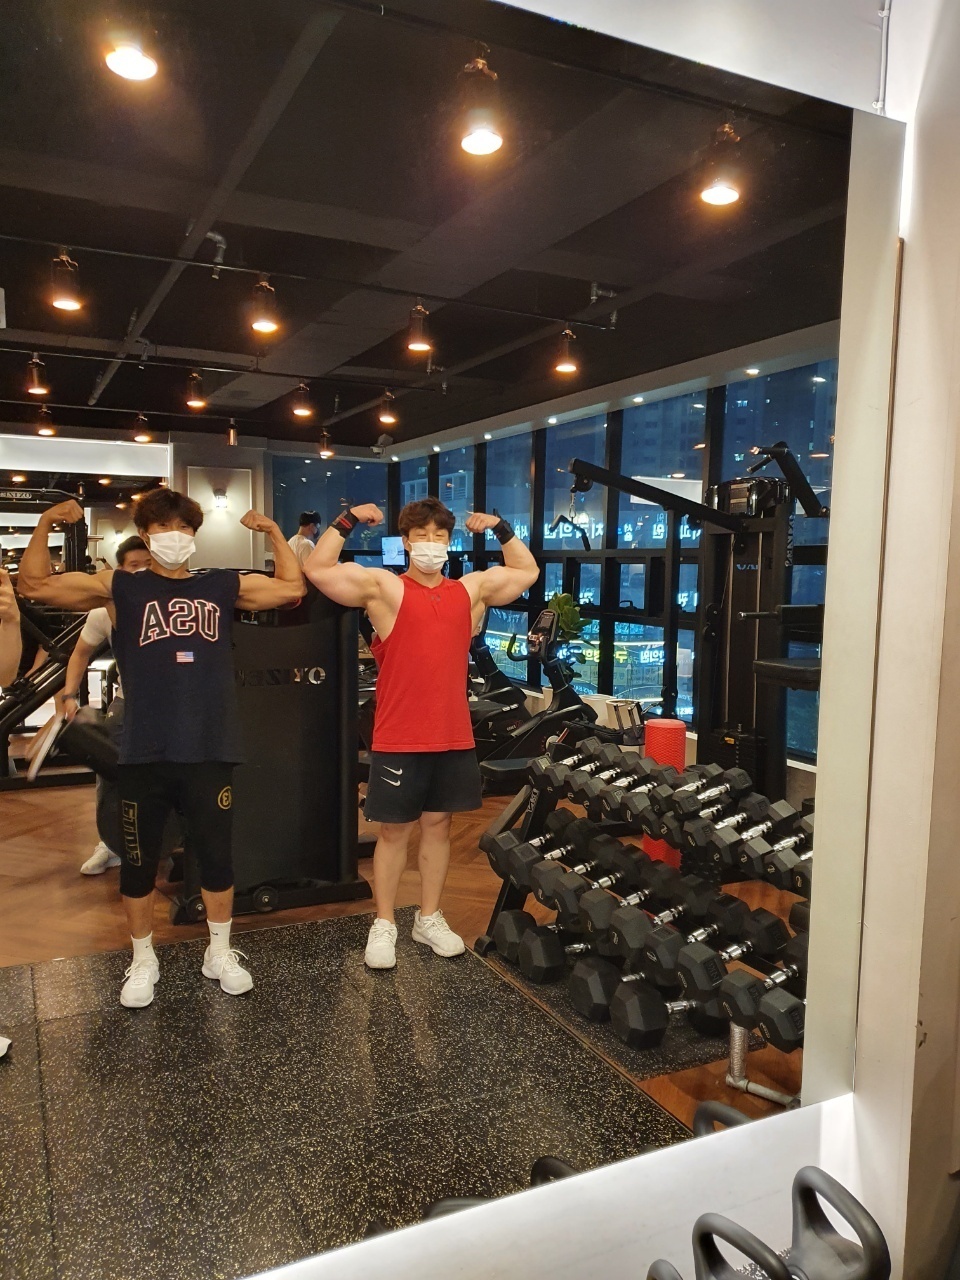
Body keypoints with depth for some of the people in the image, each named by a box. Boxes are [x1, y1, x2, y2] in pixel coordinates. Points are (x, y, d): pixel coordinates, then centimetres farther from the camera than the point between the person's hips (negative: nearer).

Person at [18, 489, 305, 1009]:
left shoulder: (223, 586, 7)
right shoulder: (120, 588, 3)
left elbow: (292, 587, 6)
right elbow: (35, 585, -2)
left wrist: (273, 531, 4)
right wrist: (46, 523, -9)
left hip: (208, 751, 1)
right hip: (143, 754, -1)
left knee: (216, 855, 11)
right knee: (138, 861, 11)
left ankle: (219, 953, 31)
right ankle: (143, 961, 32)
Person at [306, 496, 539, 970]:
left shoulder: (471, 589, 9)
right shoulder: (383, 586, -3)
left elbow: (528, 572, 22)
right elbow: (318, 570, -9)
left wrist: (501, 529, 14)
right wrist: (347, 521, -10)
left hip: (454, 736, 4)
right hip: (399, 738, -4)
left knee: (438, 824, 15)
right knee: (394, 829, 7)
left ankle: (429, 919, 30)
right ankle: (384, 925, 22)